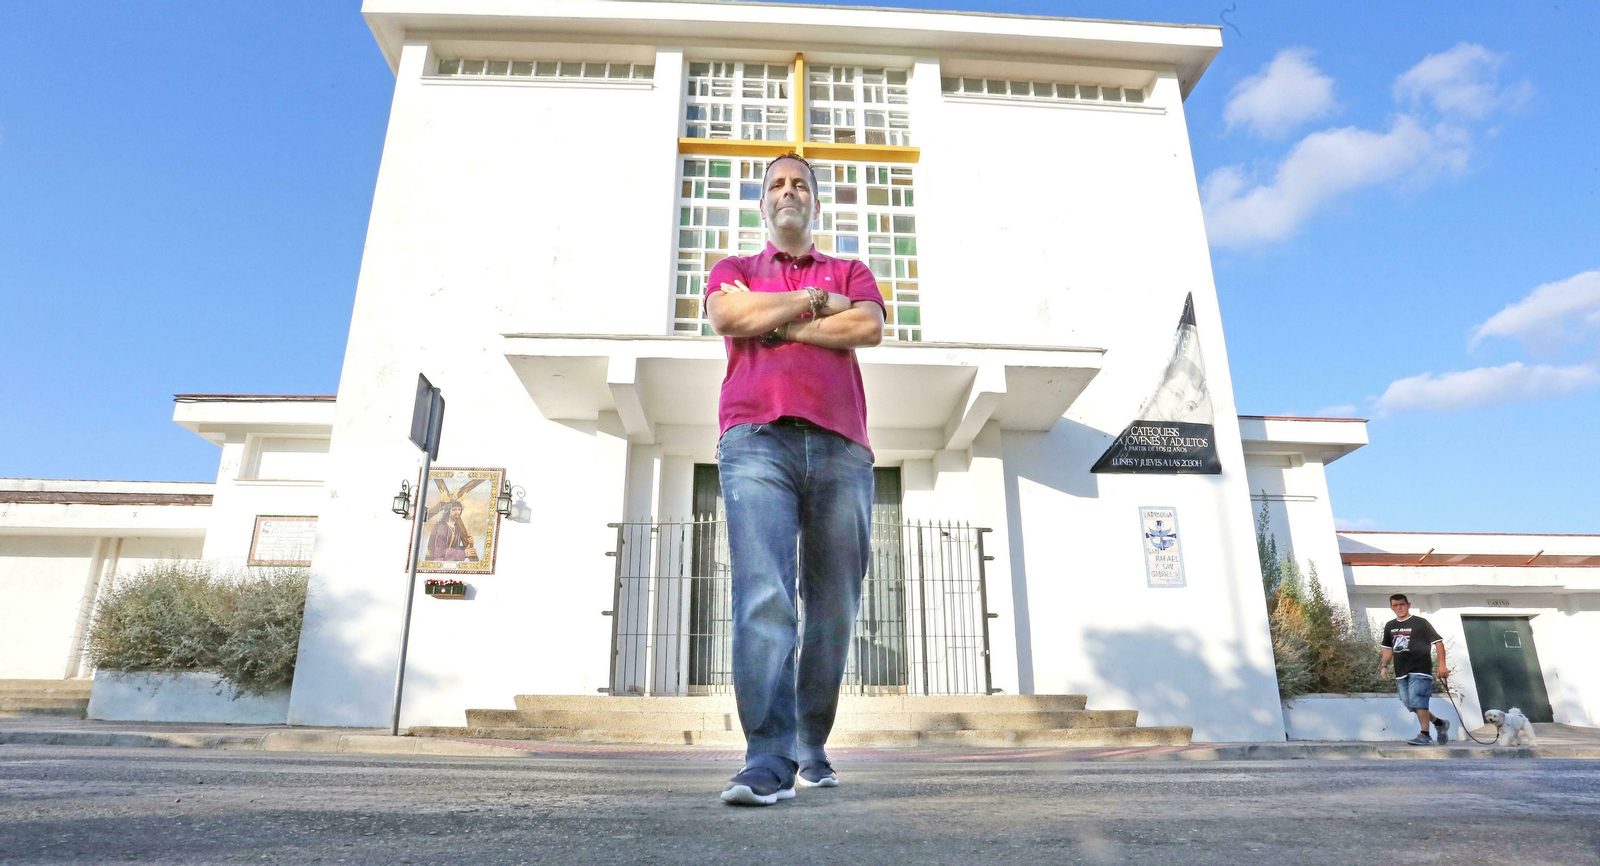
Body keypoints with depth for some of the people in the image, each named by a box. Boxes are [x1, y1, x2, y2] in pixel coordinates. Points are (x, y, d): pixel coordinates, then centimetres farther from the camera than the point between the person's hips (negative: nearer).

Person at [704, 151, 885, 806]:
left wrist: (773, 320, 2)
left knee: (833, 609, 2)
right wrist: (815, 300, 6)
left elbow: (869, 327, 3)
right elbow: (729, 316, 1)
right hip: (756, 439, -1)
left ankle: (812, 748, 16)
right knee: (763, 598, -17)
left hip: (840, 448, 2)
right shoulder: (733, 269, 26)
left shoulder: (849, 272, 27)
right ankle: (769, 758, -18)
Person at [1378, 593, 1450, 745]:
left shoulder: (1420, 623, -3)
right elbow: (1388, 648, 23)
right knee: (1409, 704, 6)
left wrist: (1441, 665, -12)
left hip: (1420, 669, -6)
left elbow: (1438, 641, -5)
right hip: (1401, 672, 6)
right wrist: (1384, 666, 12)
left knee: (1417, 701, -15)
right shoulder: (1389, 626, 15)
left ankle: (1424, 735, -11)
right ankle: (1440, 723, 25)